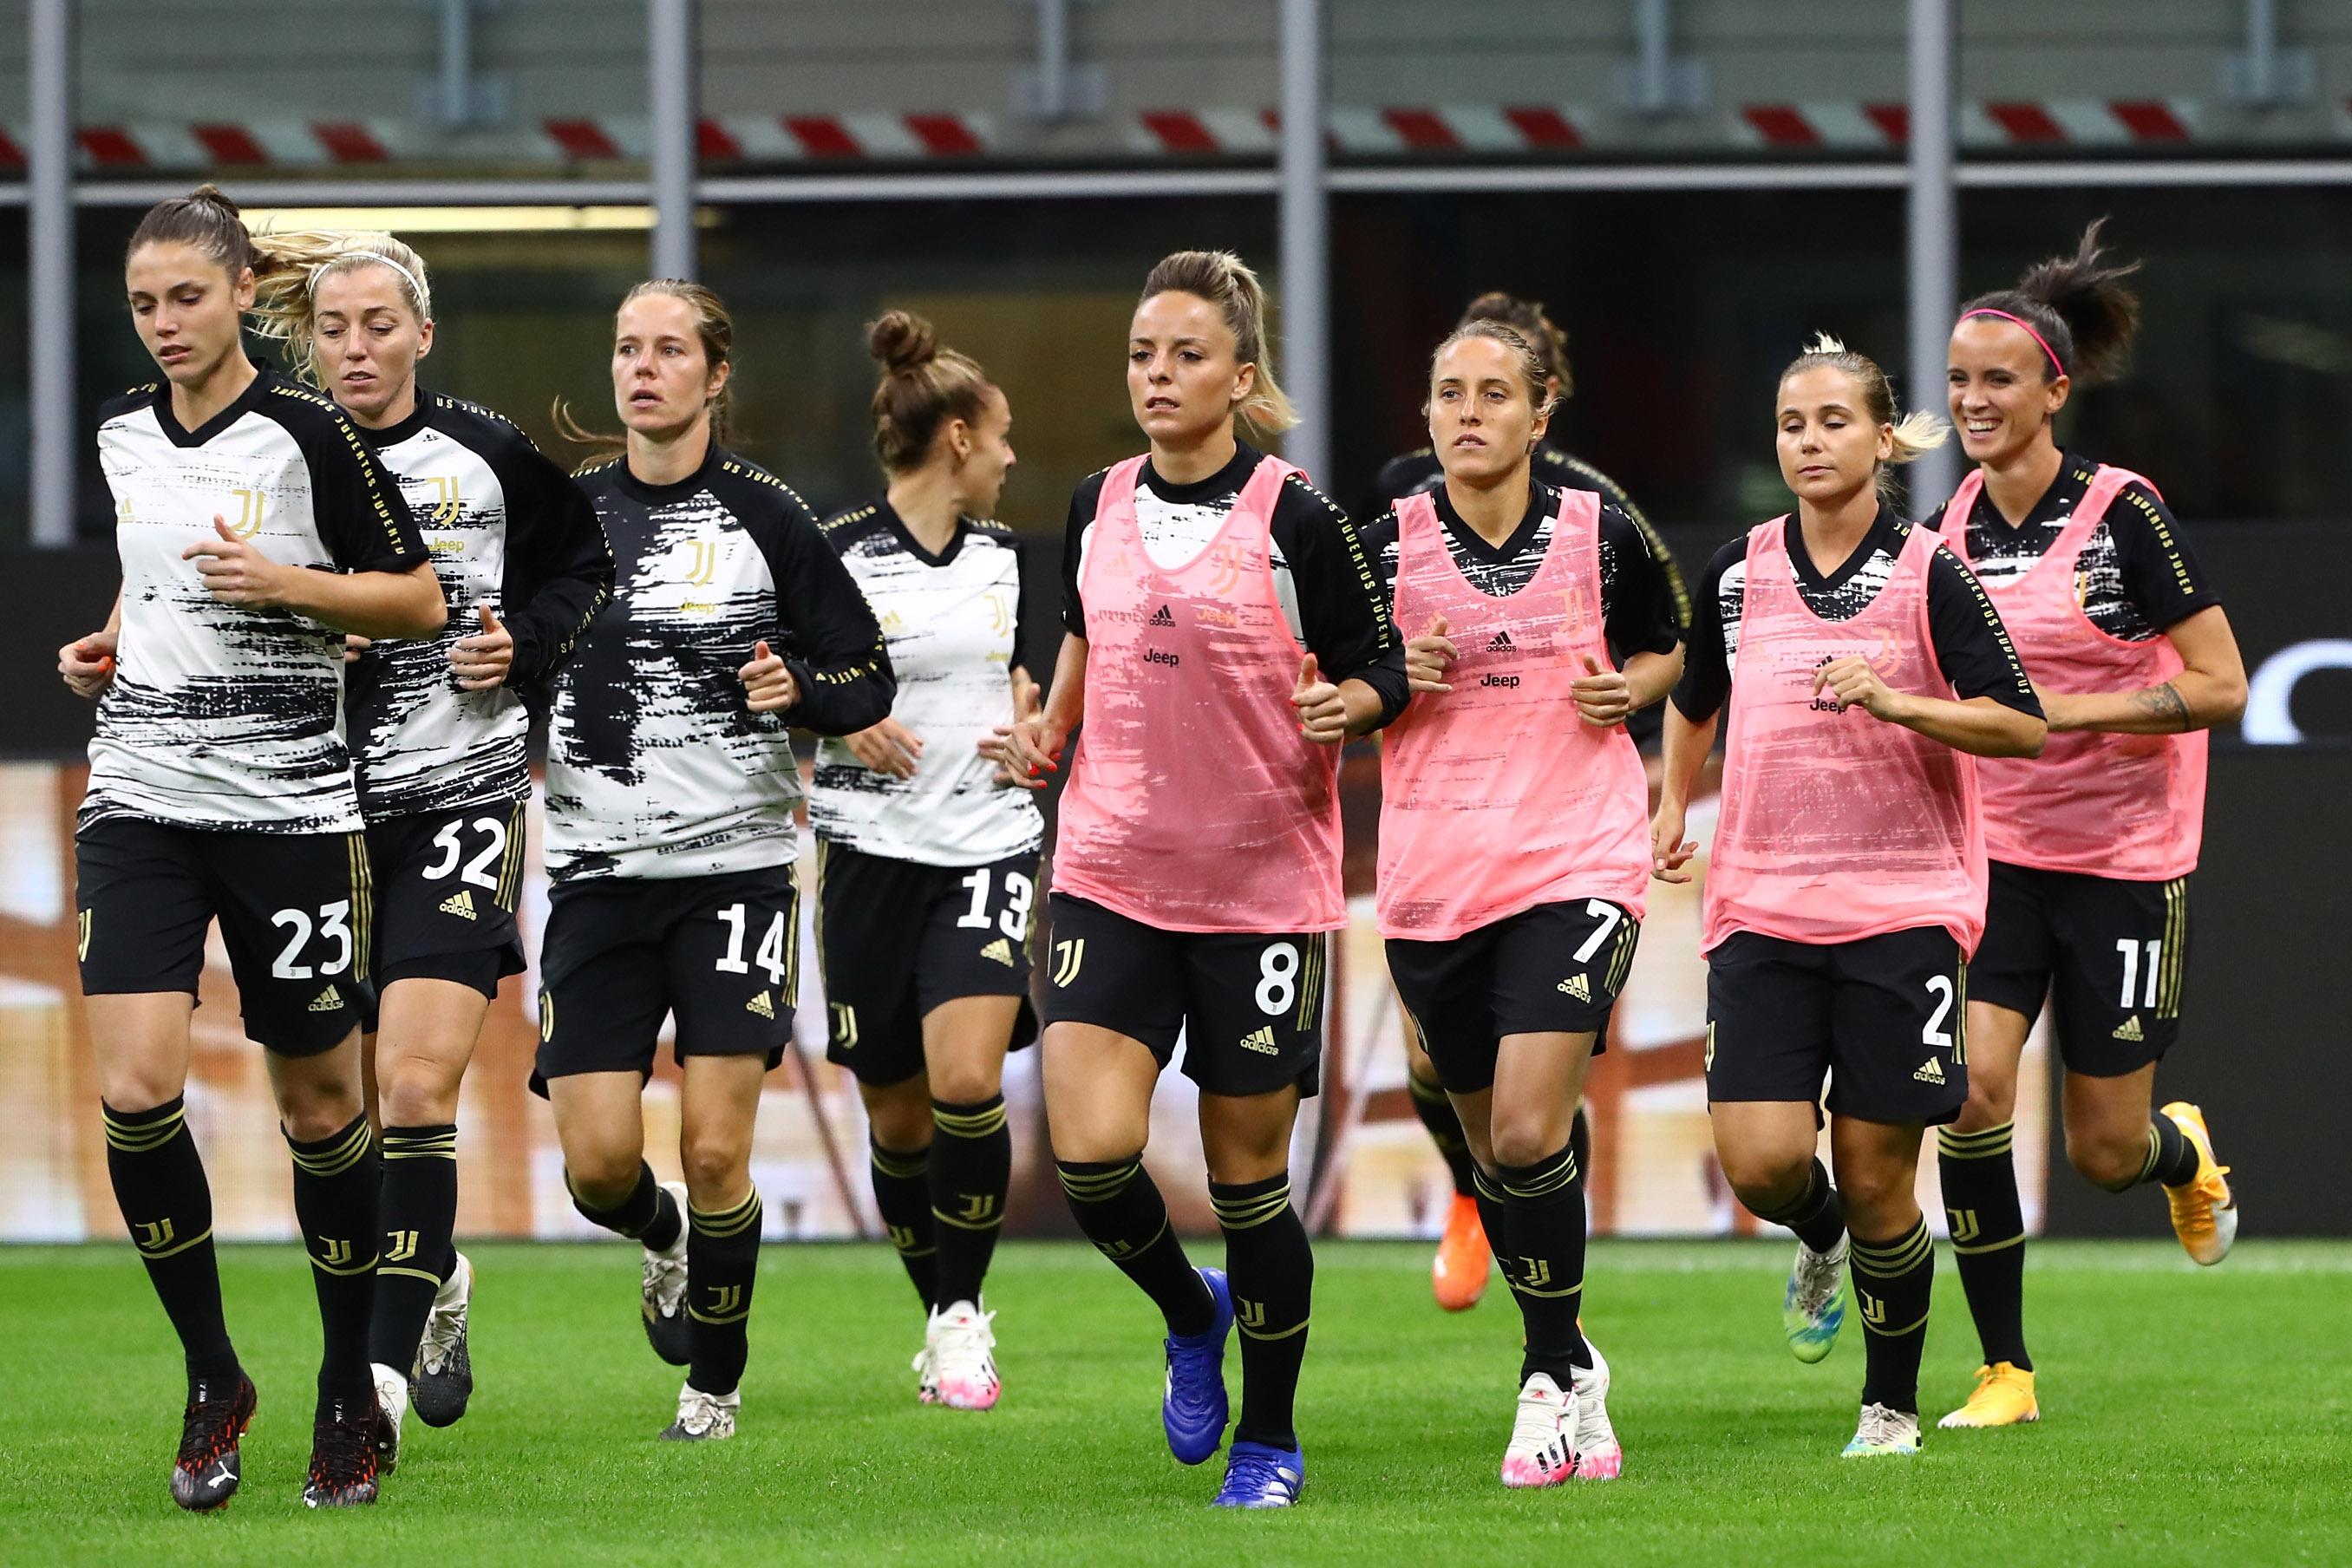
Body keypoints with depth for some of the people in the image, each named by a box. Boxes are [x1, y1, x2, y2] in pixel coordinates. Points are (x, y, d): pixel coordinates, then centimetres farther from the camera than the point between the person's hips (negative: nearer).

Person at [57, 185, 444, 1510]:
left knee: (320, 1104, 3)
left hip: (292, 805, -4)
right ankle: (213, 1376, 3)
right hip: (142, 800, 4)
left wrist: (286, 583, -16)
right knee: (136, 1092, -13)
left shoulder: (306, 434, -7)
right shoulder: (123, 434, 9)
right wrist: (110, 645, 10)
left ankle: (351, 1392, 20)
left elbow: (421, 602, -4)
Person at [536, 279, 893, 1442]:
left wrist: (799, 690, -17)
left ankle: (716, 1382, 14)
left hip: (735, 863, -2)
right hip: (598, 867, 2)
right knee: (597, 1161, -5)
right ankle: (666, 1237, 31)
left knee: (715, 1151, -7)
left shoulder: (766, 517, -1)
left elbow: (870, 681, 3)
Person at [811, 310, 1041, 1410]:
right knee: (897, 1116, 4)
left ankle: (964, 1317, -6)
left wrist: (1032, 724, 4)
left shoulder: (1004, 554, 9)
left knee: (966, 1078, -19)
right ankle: (941, 1322, 23)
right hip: (873, 852, -2)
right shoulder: (833, 555, -5)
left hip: (990, 844, 2)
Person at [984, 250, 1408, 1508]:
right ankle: (1190, 1313, 18)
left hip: (1263, 885, -3)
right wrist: (1046, 734, 9)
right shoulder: (1098, 508, 6)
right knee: (1091, 1152, -14)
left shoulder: (1295, 520, -7)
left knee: (1247, 1173, 3)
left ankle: (1269, 1440, 21)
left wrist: (1343, 708, -23)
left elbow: (1381, 674, -2)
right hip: (1111, 874, 3)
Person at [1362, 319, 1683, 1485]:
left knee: (1529, 1132, -17)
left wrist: (1629, 686, -3)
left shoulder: (1600, 535, 1)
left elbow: (1667, 648, 18)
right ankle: (1571, 1362, 30)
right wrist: (1392, 683, -11)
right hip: (1433, 881, 3)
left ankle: (1552, 1378, -2)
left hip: (1576, 864, -3)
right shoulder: (1386, 547, 1)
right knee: (1489, 1144, 10)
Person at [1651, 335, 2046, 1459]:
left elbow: (2022, 724, -9)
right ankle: (1819, 1241, 25)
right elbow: (1695, 696, 26)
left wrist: (1897, 701, -20)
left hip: (1901, 908, -2)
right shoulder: (1737, 572, 7)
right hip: (1762, 905, 2)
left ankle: (1893, 1406, 18)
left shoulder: (1928, 577, -4)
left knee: (1875, 1182, -1)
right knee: (1760, 1163, -11)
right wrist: (1674, 804, 22)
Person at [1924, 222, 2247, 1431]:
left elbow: (2221, 688, -14)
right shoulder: (1949, 528, 2)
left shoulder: (2124, 516, -13)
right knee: (1971, 1088, -17)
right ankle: (2004, 1370, -5)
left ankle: (2183, 1153, 41)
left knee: (2104, 1151, 2)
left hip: (2124, 861, -4)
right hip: (1992, 853, 4)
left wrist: (2068, 711, -21)